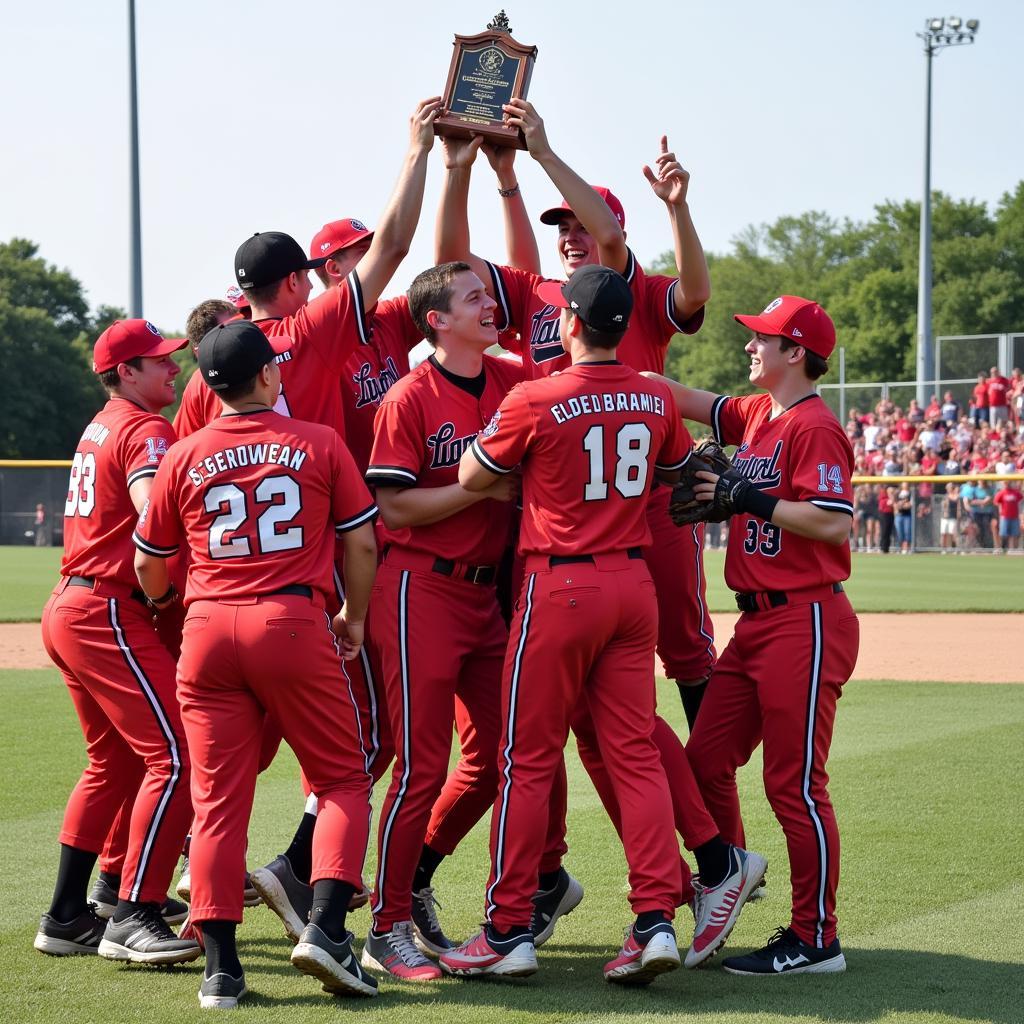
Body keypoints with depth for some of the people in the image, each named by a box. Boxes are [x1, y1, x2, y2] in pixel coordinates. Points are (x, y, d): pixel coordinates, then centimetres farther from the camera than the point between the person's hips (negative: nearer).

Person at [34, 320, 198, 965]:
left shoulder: (101, 428, 20)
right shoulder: (144, 430, -12)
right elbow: (156, 512, -29)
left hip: (70, 608, 11)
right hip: (112, 614, -11)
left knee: (115, 763, 19)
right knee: (175, 758, -13)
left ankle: (67, 918, 21)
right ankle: (133, 918, -15)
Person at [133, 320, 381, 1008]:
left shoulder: (183, 458, 8)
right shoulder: (320, 444, 3)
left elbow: (149, 565, 16)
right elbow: (362, 543, 5)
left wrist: (167, 603, 37)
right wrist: (355, 617, 20)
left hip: (208, 629, 2)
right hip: (294, 623, -2)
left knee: (218, 797, 5)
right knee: (343, 780, 8)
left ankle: (221, 966, 1)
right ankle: (326, 926, -10)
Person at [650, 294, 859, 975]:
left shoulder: (814, 427, -13)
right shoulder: (756, 415, 13)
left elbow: (836, 522, -21)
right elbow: (688, 401, 24)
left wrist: (750, 499, -19)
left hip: (806, 622, -9)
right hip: (758, 621, 9)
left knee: (795, 783, -5)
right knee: (706, 759, 11)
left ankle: (815, 939, 2)